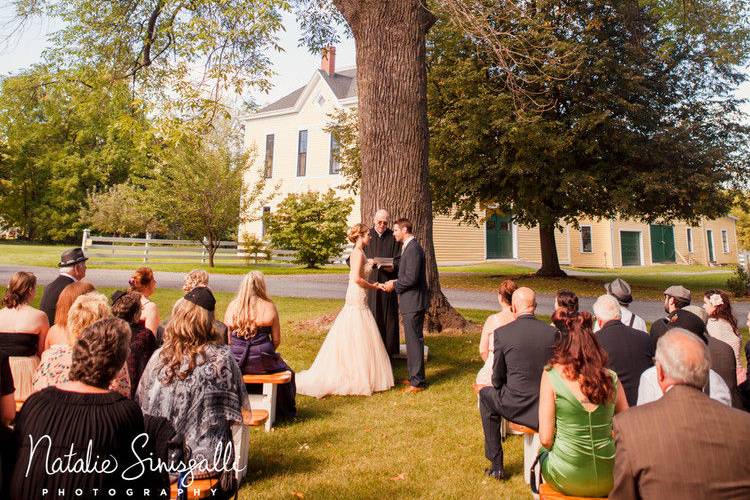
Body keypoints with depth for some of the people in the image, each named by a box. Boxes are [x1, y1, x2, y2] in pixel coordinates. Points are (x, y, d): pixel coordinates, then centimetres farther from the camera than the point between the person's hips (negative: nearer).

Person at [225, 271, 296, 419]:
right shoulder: (269, 307, -6)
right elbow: (276, 340, -3)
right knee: (286, 371, 26)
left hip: (235, 362, 3)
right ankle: (286, 411, 37)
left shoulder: (232, 306, 1)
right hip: (262, 363, -3)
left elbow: (227, 338, 5)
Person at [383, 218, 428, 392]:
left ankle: (418, 382, 5)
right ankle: (414, 377, 28)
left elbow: (411, 278, -23)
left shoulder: (413, 249, -18)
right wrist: (396, 282, 9)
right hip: (410, 302, 11)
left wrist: (394, 285, -10)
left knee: (415, 341, -3)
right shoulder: (408, 247, 16)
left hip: (413, 302, -11)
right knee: (412, 340, 17)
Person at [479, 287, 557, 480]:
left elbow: (497, 379, -4)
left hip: (517, 406, -3)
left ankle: (496, 465, 27)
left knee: (486, 395, 26)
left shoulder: (502, 333, -13)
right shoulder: (553, 332, -4)